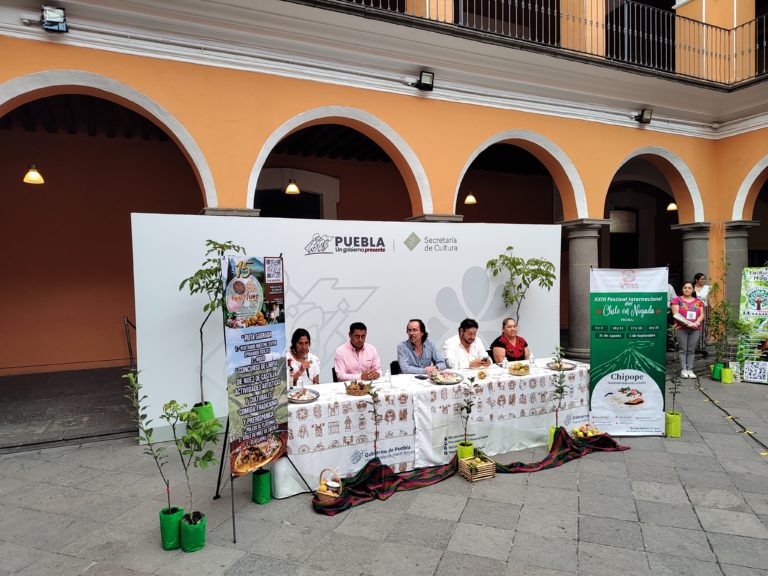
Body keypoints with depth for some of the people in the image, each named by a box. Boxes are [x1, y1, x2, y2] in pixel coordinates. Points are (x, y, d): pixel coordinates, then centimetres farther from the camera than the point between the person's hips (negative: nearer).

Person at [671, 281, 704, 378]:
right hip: (681, 328, -3)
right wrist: (686, 322, -16)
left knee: (691, 350, 2)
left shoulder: (698, 301, 16)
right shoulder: (677, 300, 4)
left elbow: (702, 314, 11)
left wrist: (696, 322, -9)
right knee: (683, 349, -4)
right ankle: (683, 370, -2)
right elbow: (675, 314, -5)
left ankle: (690, 370, 5)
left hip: (695, 329, 3)